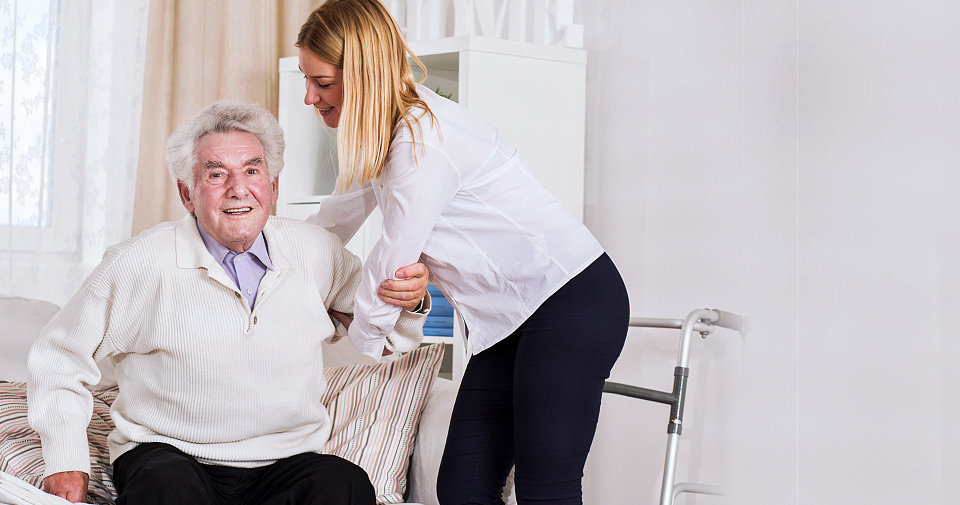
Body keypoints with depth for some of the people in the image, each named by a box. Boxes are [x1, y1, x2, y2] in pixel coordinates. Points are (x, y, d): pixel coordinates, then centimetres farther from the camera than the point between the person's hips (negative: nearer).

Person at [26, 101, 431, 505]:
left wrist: (409, 300, -6)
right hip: (167, 454, -2)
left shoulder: (316, 252, 5)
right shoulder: (140, 263, -4)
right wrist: (66, 462, -2)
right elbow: (59, 359, 6)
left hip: (285, 464, 3)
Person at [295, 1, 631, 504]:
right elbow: (338, 217, 27)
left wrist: (360, 339, 5)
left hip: (572, 299, -9)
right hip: (506, 320, 10)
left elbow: (394, 259, -12)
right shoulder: (377, 136, 10)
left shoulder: (423, 138, -20)